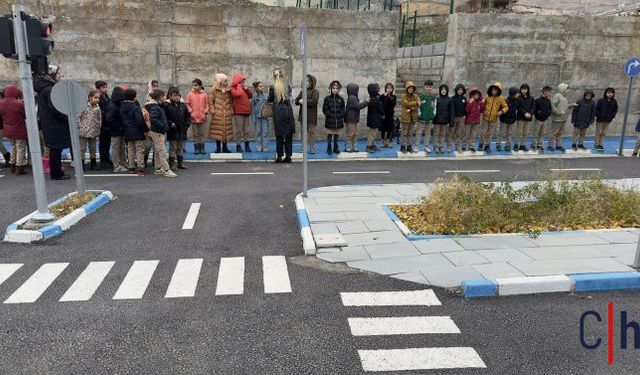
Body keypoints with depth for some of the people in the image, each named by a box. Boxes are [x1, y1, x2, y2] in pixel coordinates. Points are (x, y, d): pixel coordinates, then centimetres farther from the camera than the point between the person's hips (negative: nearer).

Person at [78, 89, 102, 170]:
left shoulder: (97, 108, 5)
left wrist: (99, 126, 7)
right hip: (84, 131, -5)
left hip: (93, 132, 5)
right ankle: (81, 165, 7)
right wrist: (80, 125, -12)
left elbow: (99, 118, 15)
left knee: (93, 148, 14)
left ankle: (93, 164, 24)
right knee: (82, 148, 2)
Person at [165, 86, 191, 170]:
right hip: (172, 131, -4)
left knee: (180, 148, 14)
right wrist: (170, 123, -18)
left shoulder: (183, 105, 6)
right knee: (173, 148, 1)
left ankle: (180, 163, 23)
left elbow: (188, 116, 13)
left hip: (182, 130, 4)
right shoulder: (167, 106, -7)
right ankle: (172, 164, 8)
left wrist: (187, 124, 0)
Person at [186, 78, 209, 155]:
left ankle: (202, 148, 14)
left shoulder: (204, 95, 1)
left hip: (203, 118, 0)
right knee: (195, 134, 6)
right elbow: (187, 104, 4)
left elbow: (207, 105, 5)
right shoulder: (190, 94, 1)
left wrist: (205, 112, -6)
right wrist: (191, 111, -7)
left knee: (202, 134, 6)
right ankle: (196, 148, 12)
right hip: (194, 118, 0)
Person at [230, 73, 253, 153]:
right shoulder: (233, 89, -4)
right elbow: (238, 94, -23)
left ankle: (247, 145, 15)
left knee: (247, 129, 8)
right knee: (239, 130, -3)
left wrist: (246, 89, 5)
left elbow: (250, 95, 17)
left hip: (246, 112, 7)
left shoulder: (243, 89, 18)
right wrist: (239, 87, -8)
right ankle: (238, 145, 5)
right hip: (238, 113, -7)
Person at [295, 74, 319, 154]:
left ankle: (312, 147, 2)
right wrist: (300, 101, -13)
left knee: (311, 131, -3)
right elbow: (296, 101, 10)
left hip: (311, 115, -5)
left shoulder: (315, 91, -1)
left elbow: (314, 101, -17)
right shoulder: (303, 91, 17)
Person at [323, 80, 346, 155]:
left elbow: (343, 109, 7)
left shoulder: (340, 99, 6)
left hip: (339, 120, 2)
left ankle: (335, 148, 21)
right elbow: (325, 109, -4)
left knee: (336, 135, 11)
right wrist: (331, 115, -11)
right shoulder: (327, 98, -1)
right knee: (329, 135, 2)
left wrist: (340, 116, -6)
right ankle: (329, 148, 13)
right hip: (329, 121, -2)